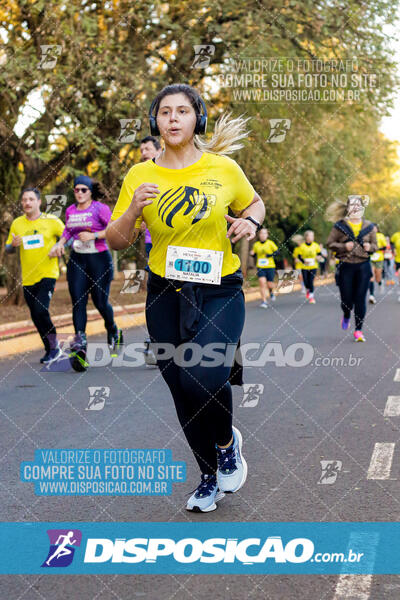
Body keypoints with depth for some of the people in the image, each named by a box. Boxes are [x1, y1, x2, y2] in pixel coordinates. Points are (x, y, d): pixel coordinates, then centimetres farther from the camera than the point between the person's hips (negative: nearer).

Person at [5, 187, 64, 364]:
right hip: (28, 278, 4)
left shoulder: (52, 221, -3)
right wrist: (13, 245, -9)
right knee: (36, 316, 8)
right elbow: (8, 250, 13)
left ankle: (54, 345, -1)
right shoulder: (17, 224, 6)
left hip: (47, 274, -4)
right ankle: (50, 350, 25)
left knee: (41, 310, -20)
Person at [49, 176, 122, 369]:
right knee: (78, 302, -8)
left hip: (99, 260, -5)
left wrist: (93, 235, -20)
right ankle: (80, 343, -14)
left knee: (100, 302, 0)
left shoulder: (100, 208, -6)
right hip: (77, 261, 5)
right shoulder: (70, 211, 11)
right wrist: (60, 243, 9)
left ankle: (113, 332, 29)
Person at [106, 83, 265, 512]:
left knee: (203, 378, -24)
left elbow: (255, 203, 16)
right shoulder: (140, 176, 0)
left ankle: (227, 441, 9)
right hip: (165, 295, 3)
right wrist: (134, 209, -17)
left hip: (219, 290, -2)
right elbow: (115, 241, 2)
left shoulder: (223, 168, -2)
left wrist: (250, 222, -6)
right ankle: (210, 476, 33)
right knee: (184, 395, 10)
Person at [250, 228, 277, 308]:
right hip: (260, 267, 1)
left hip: (270, 266, -1)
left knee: (269, 284, 1)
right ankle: (264, 301, -7)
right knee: (262, 283, -13)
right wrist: (252, 254, -6)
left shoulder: (270, 243, -1)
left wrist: (271, 255, -18)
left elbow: (277, 251, 0)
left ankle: (271, 292, 39)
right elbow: (254, 254, 17)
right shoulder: (256, 245, 6)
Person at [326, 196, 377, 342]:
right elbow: (330, 243, 1)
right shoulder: (340, 226, 1)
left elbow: (375, 245, 17)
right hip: (346, 266, -1)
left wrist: (370, 247, -6)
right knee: (346, 298, 2)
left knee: (360, 298, -1)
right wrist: (344, 246, -14)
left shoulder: (369, 226, 9)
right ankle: (346, 316, 38)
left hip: (363, 266, 1)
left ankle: (358, 330, 8)